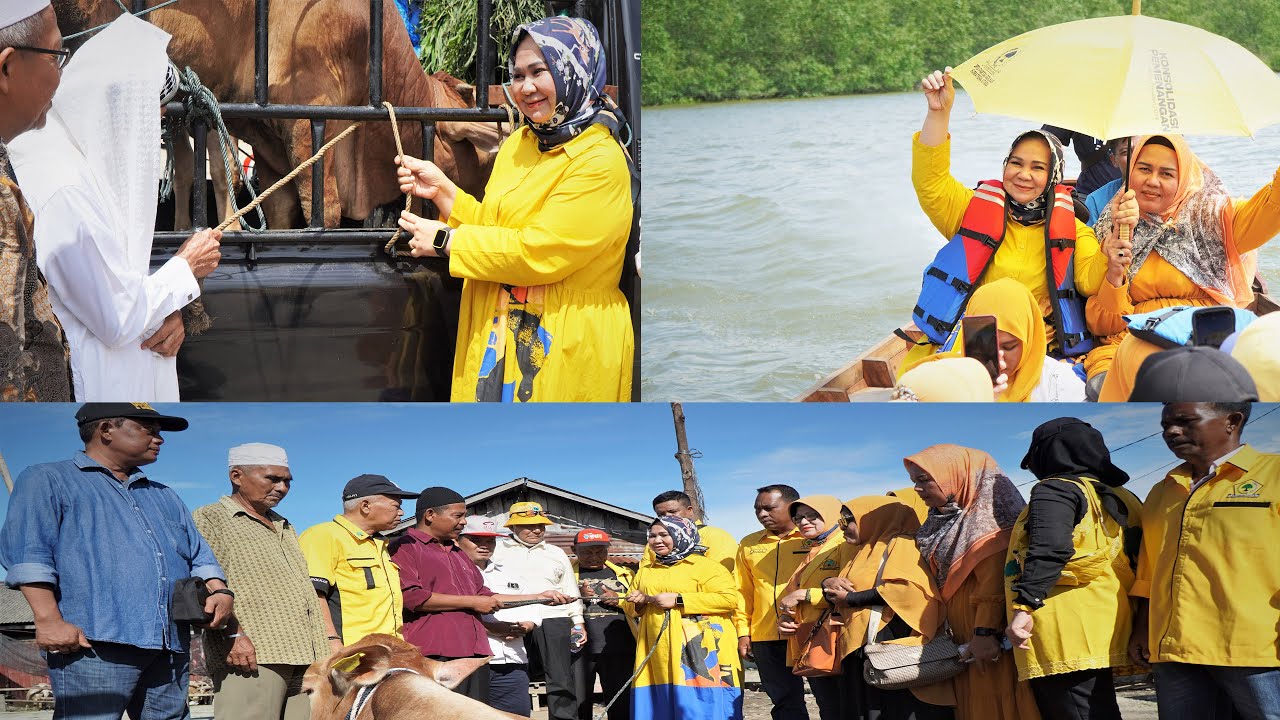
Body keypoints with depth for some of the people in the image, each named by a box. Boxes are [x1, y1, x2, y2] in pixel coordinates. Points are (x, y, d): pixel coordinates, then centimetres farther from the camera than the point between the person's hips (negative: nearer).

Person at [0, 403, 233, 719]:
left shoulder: (163, 496, 30)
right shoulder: (49, 480, 8)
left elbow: (199, 555, 27)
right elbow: (27, 552, -5)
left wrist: (219, 590, 5)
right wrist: (48, 620, -17)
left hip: (171, 648, 7)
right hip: (93, 643, -6)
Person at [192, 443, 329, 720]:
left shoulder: (285, 528, 29)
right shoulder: (210, 518, 5)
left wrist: (329, 641, 21)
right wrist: (232, 633, -20)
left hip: (306, 657, 7)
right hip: (251, 656, -7)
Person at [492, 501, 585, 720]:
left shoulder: (556, 554, 20)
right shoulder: (500, 550, 10)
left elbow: (571, 592, 21)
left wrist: (579, 623, 13)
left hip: (554, 622, 2)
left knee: (561, 681, -2)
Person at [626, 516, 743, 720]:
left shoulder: (704, 565, -3)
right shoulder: (646, 569, 19)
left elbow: (730, 598, -14)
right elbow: (632, 607, 28)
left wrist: (678, 600, -14)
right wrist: (639, 602, 1)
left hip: (699, 650, -6)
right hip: (658, 653, 6)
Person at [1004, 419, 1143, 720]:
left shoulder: (1055, 490, -3)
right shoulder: (1119, 500, 22)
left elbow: (1049, 549, -21)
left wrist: (1025, 605, -28)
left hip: (1064, 640, -9)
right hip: (1100, 637, 9)